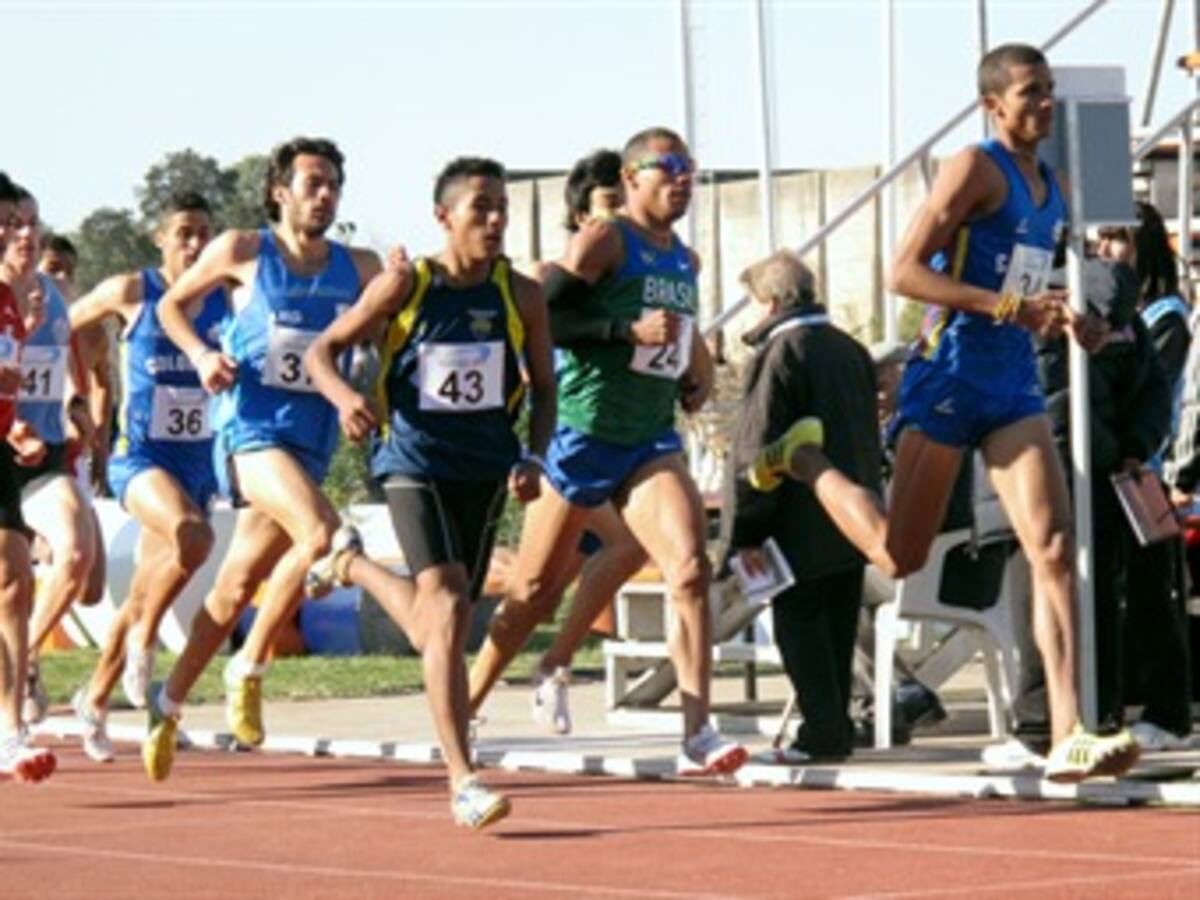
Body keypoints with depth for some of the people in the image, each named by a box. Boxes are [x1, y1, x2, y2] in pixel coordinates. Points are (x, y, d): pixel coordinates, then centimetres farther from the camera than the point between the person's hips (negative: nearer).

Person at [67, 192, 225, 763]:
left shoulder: (225, 301, 3)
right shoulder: (131, 293, -4)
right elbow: (60, 328, 8)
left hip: (198, 461, 4)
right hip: (140, 457, -4)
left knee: (145, 597, 12)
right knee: (193, 535, -34)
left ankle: (94, 701, 31)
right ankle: (143, 639, -12)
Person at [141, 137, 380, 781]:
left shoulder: (359, 269, 8)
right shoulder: (242, 252, 1)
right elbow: (171, 305, 12)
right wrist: (200, 353, -6)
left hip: (311, 440, 5)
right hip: (251, 429, -5)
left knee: (238, 584, 10)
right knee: (320, 533, -27)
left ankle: (168, 702, 25)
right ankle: (247, 668, -13)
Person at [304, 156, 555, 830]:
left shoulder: (522, 296, -1)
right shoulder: (405, 287, -8)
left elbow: (545, 388, 10)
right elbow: (323, 351, 0)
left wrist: (533, 458, -6)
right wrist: (344, 396, -21)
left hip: (485, 470, 4)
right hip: (415, 463, -4)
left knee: (440, 629, 12)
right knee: (446, 607, -20)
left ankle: (353, 568, 46)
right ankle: (463, 781, -18)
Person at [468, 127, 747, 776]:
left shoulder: (685, 261, 15)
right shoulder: (603, 241, -6)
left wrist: (698, 374, 13)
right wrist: (629, 330, -22)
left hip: (652, 440, 5)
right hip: (582, 433, -5)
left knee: (690, 567, -18)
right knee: (534, 589, 6)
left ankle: (697, 735, -22)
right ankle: (460, 713, 26)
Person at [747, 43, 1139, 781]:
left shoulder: (1052, 188, 15)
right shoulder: (976, 169, -10)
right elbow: (906, 272, -16)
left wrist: (1065, 321, 8)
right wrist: (1006, 306, -23)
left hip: (1016, 385, 6)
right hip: (950, 378, -6)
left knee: (1054, 548, -10)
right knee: (900, 556, 5)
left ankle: (1069, 736, -16)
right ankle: (803, 458, 33)